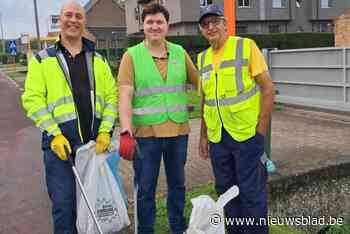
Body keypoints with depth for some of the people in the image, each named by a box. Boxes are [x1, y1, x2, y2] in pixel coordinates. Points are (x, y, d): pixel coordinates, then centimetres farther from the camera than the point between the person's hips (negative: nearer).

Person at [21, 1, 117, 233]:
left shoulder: (98, 60, 12)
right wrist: (54, 134, -14)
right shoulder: (42, 59, 3)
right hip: (60, 143, -3)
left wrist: (105, 131, -6)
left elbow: (112, 96, 7)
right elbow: (33, 99, -4)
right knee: (63, 202, 2)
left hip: (95, 142, 3)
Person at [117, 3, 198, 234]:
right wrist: (125, 132, -20)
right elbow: (125, 96, -10)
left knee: (177, 184, 17)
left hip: (178, 131, 3)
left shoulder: (179, 52, 6)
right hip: (146, 133, -3)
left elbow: (200, 83, 13)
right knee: (145, 188, 9)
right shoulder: (132, 55, -3)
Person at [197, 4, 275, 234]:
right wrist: (203, 135, 13)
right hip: (217, 137, 6)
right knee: (225, 189, 15)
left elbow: (268, 87, -9)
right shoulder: (203, 58, 10)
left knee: (251, 191, 2)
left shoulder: (246, 46, -6)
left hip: (246, 133, -5)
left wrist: (261, 130, -13)